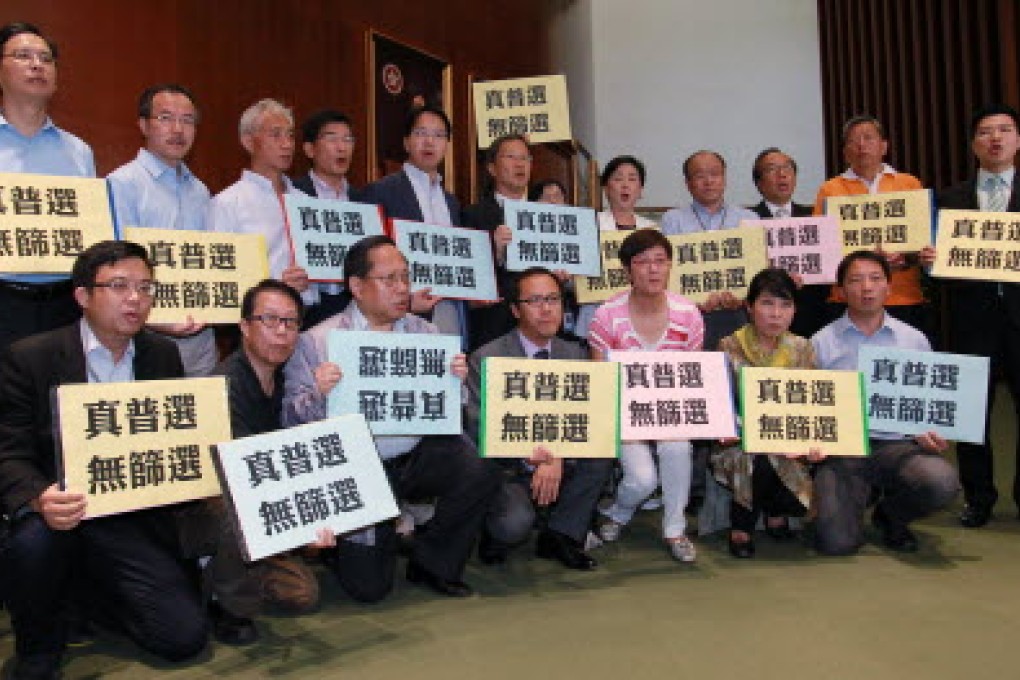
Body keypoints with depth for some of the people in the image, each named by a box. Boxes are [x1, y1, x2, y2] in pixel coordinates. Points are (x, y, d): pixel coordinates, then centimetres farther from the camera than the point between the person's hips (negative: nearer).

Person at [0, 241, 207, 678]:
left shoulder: (163, 355, 6)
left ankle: (87, 589, 20)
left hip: (135, 520, 3)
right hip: (58, 512, -2)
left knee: (184, 636, -11)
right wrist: (39, 500, -32)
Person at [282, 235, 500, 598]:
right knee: (368, 586, -5)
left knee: (482, 466, -25)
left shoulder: (424, 332, 9)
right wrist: (318, 395, -26)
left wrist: (456, 380, -12)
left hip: (419, 456, 4)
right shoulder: (315, 343, -4)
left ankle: (433, 563, 1)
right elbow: (291, 418, -6)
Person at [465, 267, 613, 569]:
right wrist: (529, 454, -29)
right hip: (505, 468, -4)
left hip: (559, 465, 5)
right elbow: (478, 428, -14)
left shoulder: (575, 355, 5)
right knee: (517, 522, -32)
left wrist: (558, 459, -23)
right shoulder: (486, 359, -8)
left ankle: (560, 535, -4)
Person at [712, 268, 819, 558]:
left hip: (786, 447, 2)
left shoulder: (801, 349, 4)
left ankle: (775, 511, 18)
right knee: (758, 459, -34)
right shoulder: (729, 348, -5)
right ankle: (741, 525, -3)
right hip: (737, 445, -2)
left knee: (799, 502, -23)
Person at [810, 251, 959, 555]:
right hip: (841, 448, -2)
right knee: (837, 542, -20)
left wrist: (929, 432, -7)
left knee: (942, 481, -31)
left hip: (897, 444, 2)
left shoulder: (914, 340, 13)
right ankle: (862, 495, 19)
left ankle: (890, 516, 6)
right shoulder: (821, 343, 7)